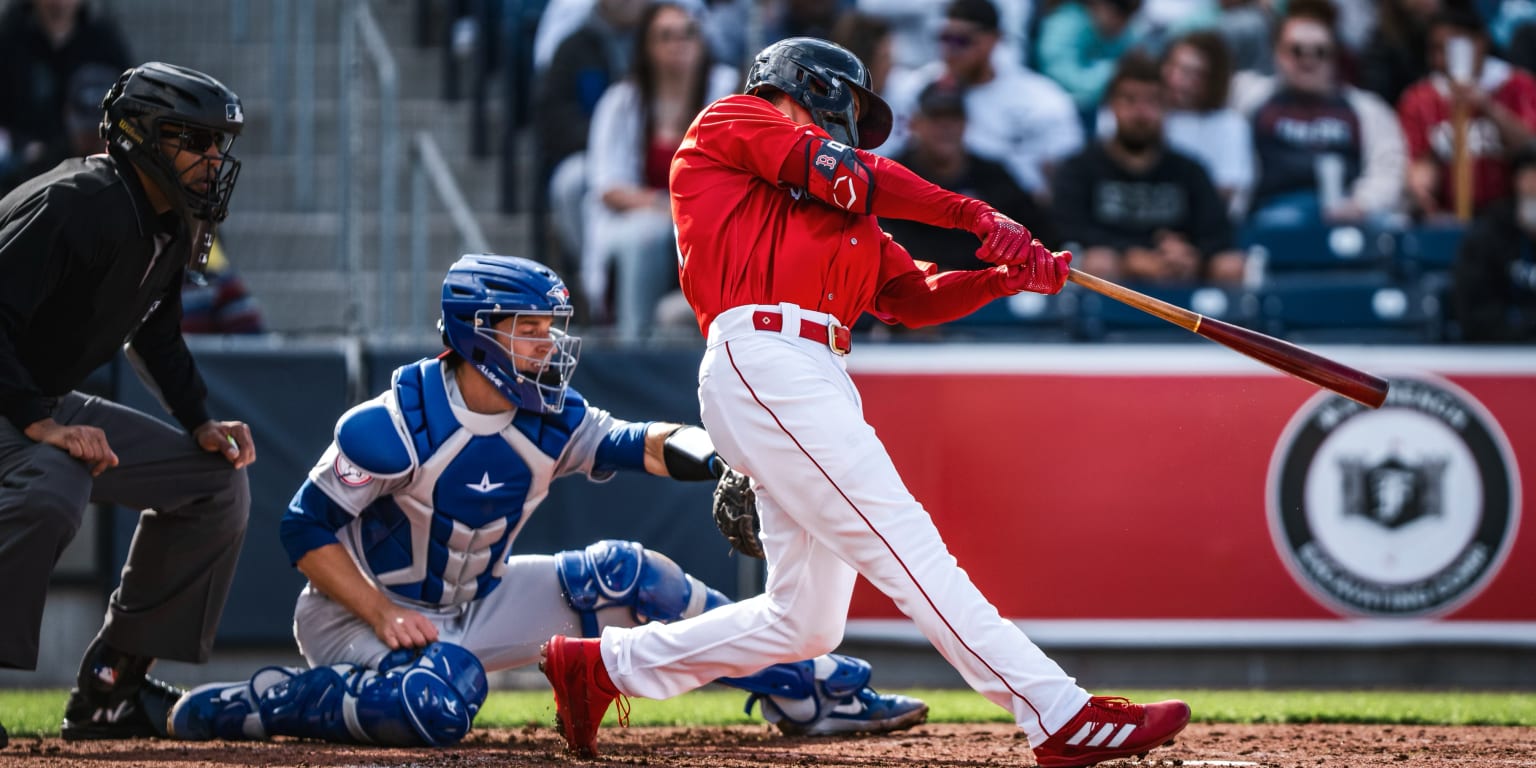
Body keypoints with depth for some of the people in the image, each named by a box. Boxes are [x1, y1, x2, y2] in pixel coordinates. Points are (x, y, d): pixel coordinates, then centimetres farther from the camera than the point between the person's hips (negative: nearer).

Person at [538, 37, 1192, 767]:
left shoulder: (836, 211, 32)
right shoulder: (729, 123, 13)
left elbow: (915, 296, 23)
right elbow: (850, 175, -1)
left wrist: (1007, 275, 7)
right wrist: (975, 216, -2)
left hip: (818, 382, 9)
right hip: (759, 358, -9)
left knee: (805, 622, 7)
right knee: (904, 544, -17)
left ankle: (606, 664, 22)